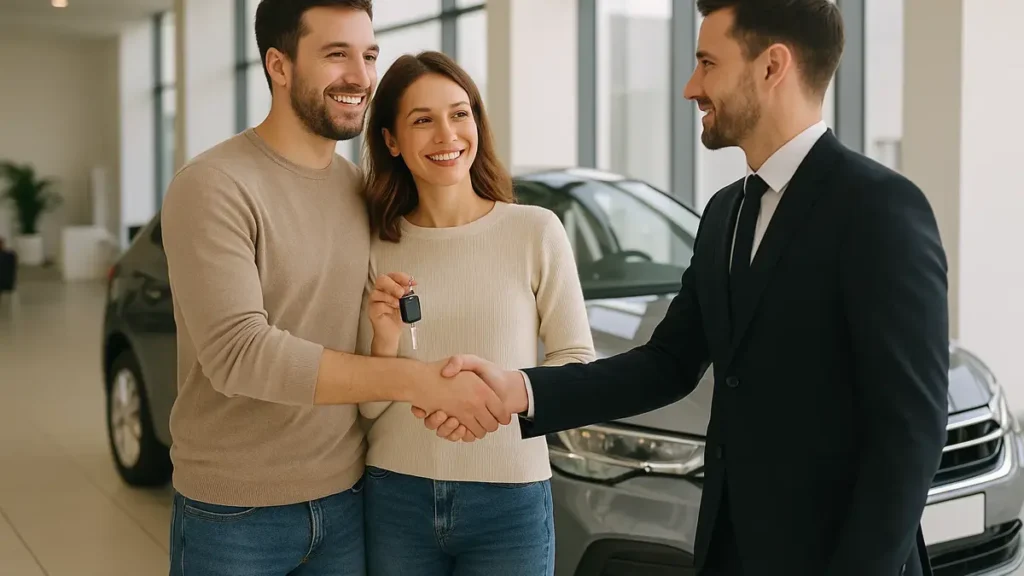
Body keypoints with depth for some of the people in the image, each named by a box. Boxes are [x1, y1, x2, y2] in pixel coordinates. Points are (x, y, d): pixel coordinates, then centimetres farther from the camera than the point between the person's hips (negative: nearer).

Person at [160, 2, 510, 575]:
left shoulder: (363, 189, 5)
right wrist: (416, 380, -27)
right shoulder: (214, 187, -15)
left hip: (348, 500, 5)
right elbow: (237, 354, -25)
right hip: (235, 513, -5)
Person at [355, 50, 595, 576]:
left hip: (509, 500, -2)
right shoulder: (378, 249, 2)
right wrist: (384, 344, -15)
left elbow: (578, 364, -3)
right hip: (396, 498, 2)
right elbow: (370, 406, 3)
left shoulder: (535, 231, -7)